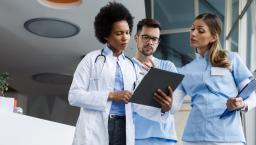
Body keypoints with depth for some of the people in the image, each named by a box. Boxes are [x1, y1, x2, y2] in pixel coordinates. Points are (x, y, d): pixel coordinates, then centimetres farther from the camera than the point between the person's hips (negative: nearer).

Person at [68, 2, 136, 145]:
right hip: (95, 129, -4)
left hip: (124, 129, 4)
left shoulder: (131, 65, 19)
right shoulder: (92, 59, 5)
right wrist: (111, 95, -11)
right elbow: (74, 95, -4)